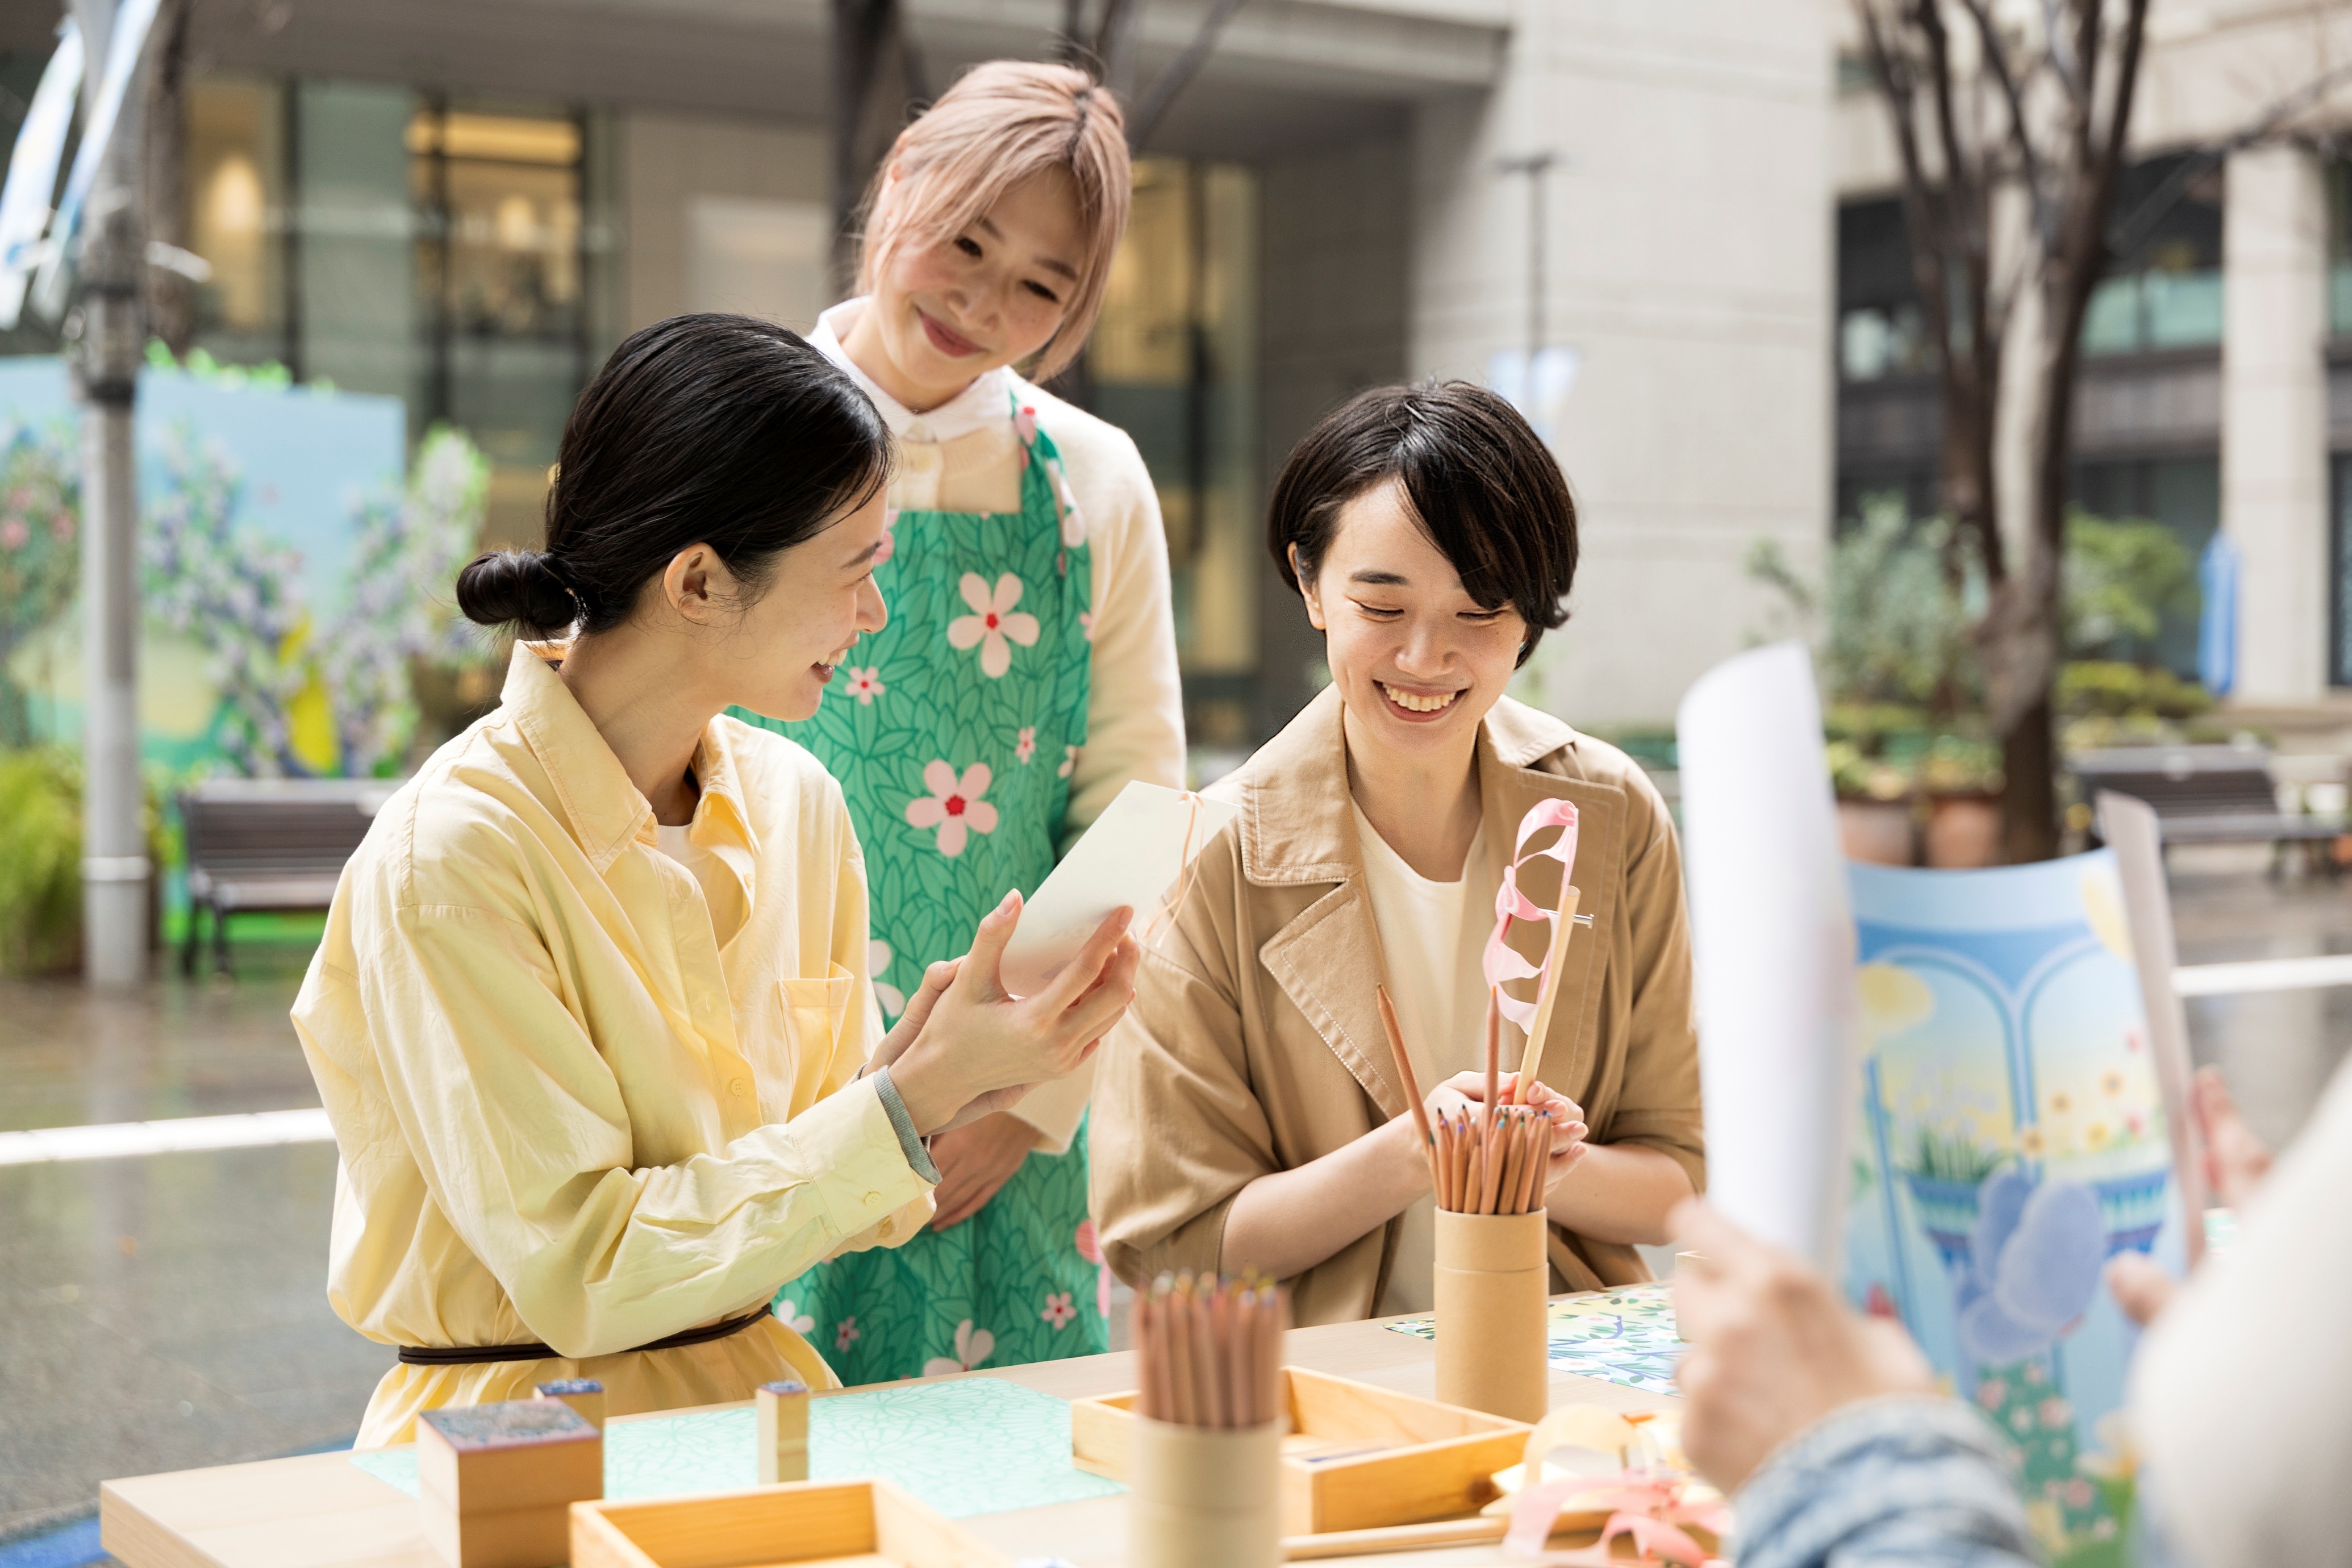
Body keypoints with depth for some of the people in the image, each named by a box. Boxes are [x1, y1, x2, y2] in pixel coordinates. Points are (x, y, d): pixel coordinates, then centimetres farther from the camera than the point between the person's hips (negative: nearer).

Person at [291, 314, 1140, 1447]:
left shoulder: (795, 803, 2)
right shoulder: (448, 856, -17)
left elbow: (799, 1173, 8)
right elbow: (585, 1276, -18)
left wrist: (919, 1072, -12)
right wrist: (909, 1100, -20)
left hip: (761, 1394, 6)